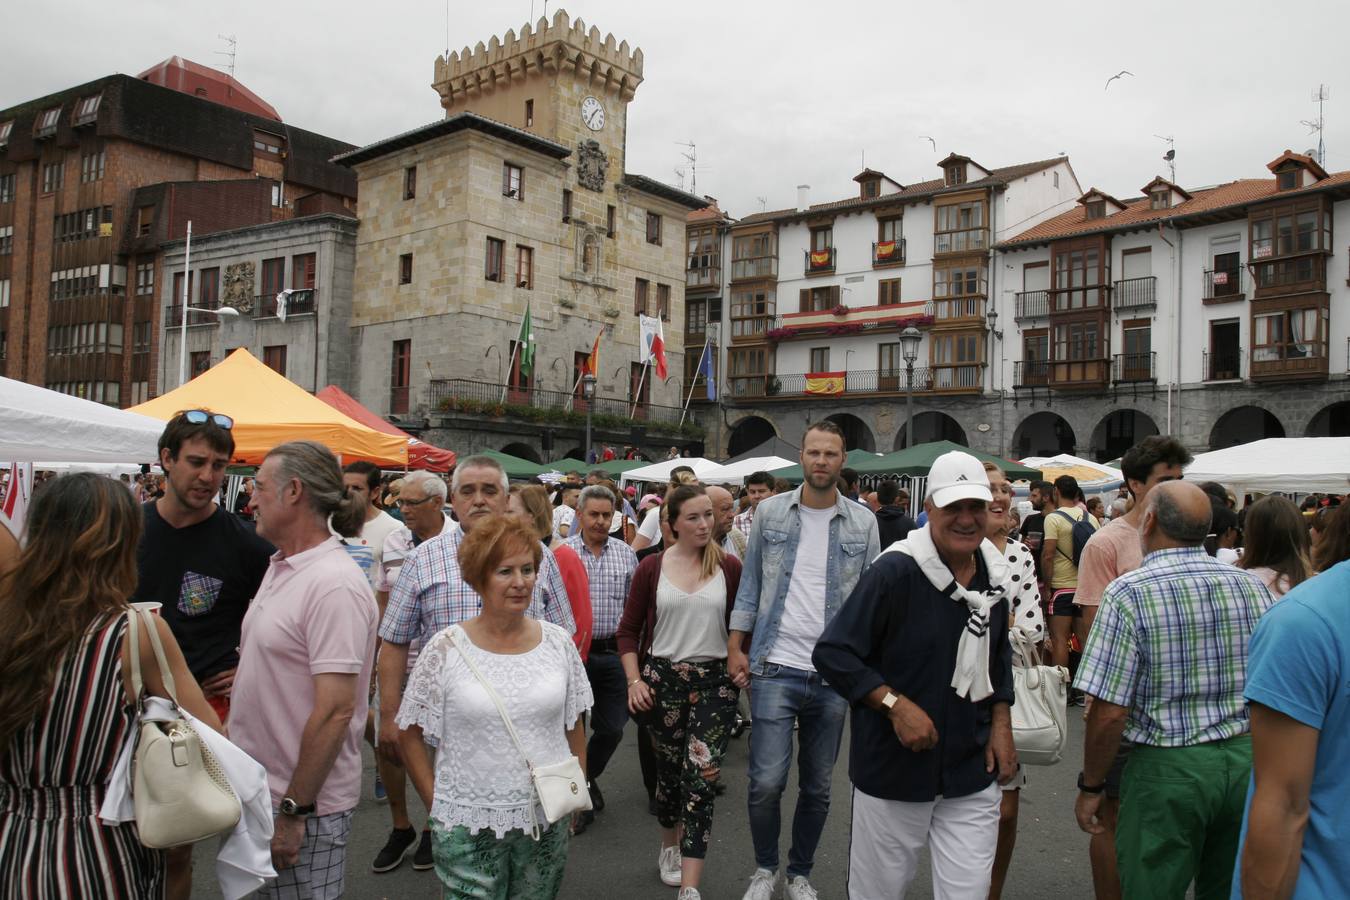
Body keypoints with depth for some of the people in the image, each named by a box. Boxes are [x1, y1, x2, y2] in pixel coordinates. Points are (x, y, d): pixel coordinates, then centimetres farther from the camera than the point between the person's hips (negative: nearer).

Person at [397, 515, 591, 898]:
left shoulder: (559, 642, -1)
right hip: (468, 824, -2)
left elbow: (575, 727, 9)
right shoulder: (445, 649, -9)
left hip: (547, 819, 3)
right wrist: (437, 804, -5)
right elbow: (410, 735, -2)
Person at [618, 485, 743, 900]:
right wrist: (634, 680, -5)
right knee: (669, 769, 14)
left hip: (715, 682, -1)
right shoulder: (652, 568, -1)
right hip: (663, 679, 1)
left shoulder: (730, 567, -1)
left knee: (700, 779, -8)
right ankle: (669, 846, 41)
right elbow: (628, 630, 4)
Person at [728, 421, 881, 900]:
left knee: (817, 787, 13)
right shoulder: (770, 512, 2)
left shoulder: (863, 522, 2)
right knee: (767, 781, -4)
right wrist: (735, 647, 1)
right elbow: (750, 584, 6)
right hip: (776, 668, -1)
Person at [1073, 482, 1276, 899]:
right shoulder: (1253, 586, 1)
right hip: (1247, 760, 5)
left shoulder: (1130, 593, -15)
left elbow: (1110, 712, -17)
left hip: (1168, 767, -5)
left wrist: (1091, 787, -4)